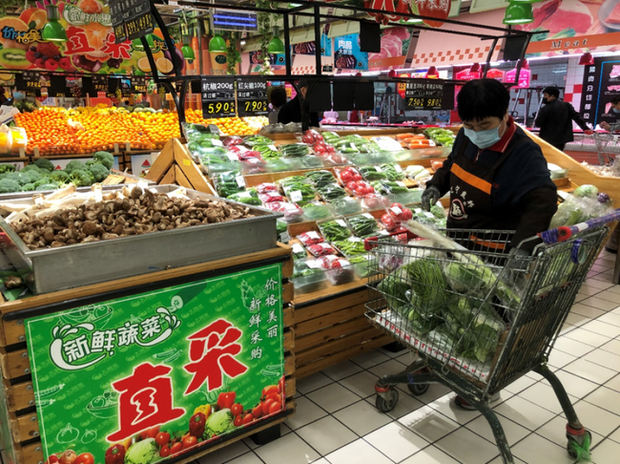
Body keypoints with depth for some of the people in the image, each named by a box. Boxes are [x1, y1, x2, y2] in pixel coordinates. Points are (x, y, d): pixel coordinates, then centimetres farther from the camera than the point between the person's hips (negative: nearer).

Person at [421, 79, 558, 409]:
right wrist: (436, 185, -2)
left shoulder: (523, 154, -23)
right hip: (458, 244, 8)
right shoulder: (467, 138, -2)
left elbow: (542, 202, -35)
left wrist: (522, 245, -50)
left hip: (491, 255, -7)